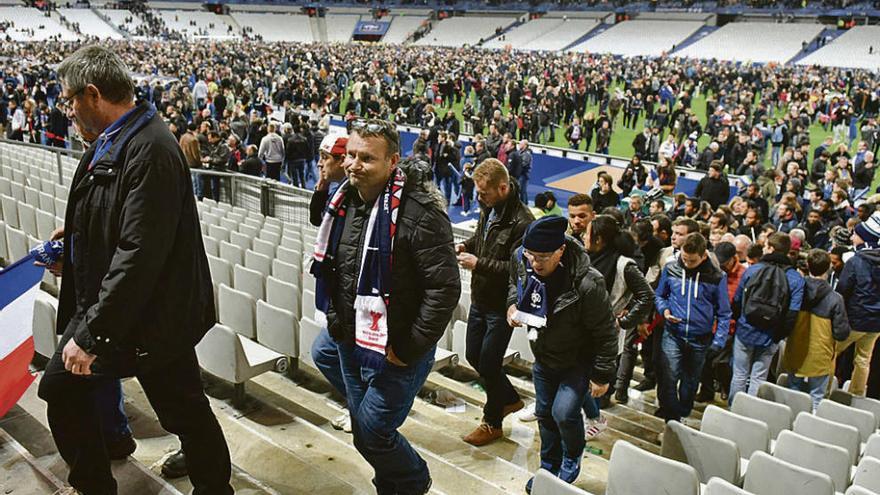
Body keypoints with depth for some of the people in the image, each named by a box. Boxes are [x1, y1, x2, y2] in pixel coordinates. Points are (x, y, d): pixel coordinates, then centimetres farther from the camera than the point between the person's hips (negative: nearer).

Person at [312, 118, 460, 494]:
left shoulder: (420, 212, -22)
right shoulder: (344, 201, 2)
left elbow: (444, 288, -23)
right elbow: (328, 267, 17)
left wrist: (409, 349, -20)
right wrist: (334, 319, 11)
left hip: (395, 351, -7)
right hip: (351, 343, 8)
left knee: (373, 432, -2)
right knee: (364, 431, 18)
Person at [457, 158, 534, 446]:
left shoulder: (521, 222, -25)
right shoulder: (488, 208, 1)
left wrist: (478, 264, -27)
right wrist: (466, 246, -1)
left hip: (501, 306, -8)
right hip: (480, 298, 9)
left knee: (489, 364, 4)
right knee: (474, 356, 20)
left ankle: (492, 423, 28)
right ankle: (509, 399, 43)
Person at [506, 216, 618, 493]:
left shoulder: (587, 284, -36)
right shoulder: (521, 260, -20)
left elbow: (606, 334, -22)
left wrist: (602, 376, -15)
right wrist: (512, 304, -10)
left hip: (579, 361, -5)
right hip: (543, 357, 6)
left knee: (564, 413, -17)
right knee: (545, 413, 17)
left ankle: (572, 459, 16)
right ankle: (549, 468, 41)